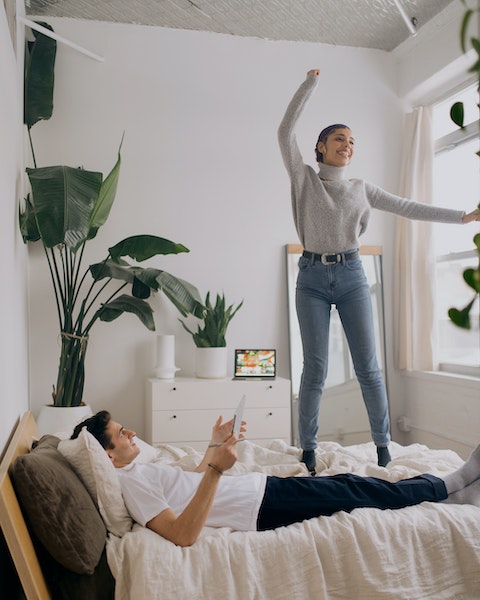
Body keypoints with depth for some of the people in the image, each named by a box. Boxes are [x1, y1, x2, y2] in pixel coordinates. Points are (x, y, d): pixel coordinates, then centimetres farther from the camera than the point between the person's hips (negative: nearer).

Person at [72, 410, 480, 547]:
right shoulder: (131, 482, -18)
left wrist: (215, 446, 15)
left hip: (260, 487, 9)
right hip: (263, 508, -9)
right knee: (354, 492, 1)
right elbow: (183, 535, -30)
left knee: (344, 483, 8)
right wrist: (216, 469, -35)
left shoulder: (138, 470, 12)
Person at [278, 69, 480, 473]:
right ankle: (308, 451, 8)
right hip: (312, 277, -2)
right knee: (315, 369, -2)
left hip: (351, 276, 2)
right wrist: (310, 83, 0)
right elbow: (286, 132, -3)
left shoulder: (361, 188, 12)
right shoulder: (305, 179, 6)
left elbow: (408, 208, 12)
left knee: (368, 366, 0)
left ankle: (383, 447, 11)